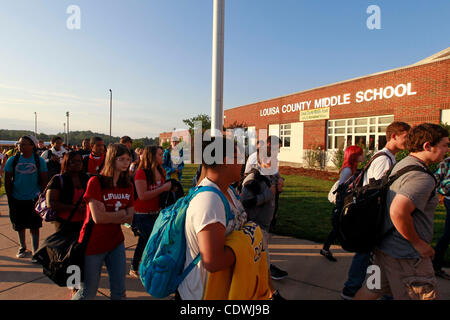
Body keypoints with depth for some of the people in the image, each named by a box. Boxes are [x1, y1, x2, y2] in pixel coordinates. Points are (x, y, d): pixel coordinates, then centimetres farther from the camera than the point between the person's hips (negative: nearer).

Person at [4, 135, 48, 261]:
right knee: (20, 225, 15)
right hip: (17, 199, 2)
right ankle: (22, 247, 35)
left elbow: (44, 180, 0)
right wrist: (10, 198, 0)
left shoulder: (39, 161, -4)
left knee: (34, 226, 3)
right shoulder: (12, 160, -1)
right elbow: (7, 180, 3)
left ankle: (35, 251, 12)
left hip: (34, 198, -2)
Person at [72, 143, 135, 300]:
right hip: (93, 244, -4)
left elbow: (129, 218, -2)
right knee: (88, 293, 13)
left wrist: (109, 216, -15)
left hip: (116, 242, 5)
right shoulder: (95, 182, -15)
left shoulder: (128, 186, 1)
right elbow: (98, 217, -21)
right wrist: (121, 214, -10)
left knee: (119, 291, 12)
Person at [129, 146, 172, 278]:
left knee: (144, 241, 18)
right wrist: (163, 188, -24)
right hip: (143, 215, -7)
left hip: (156, 213, 7)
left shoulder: (161, 171, 4)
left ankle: (134, 269, 36)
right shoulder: (141, 173, -17)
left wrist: (170, 187, -2)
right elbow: (142, 195, -24)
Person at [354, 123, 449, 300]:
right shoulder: (421, 177, -22)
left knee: (373, 289, 19)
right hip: (405, 254, -9)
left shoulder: (402, 165, 10)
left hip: (385, 244, 9)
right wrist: (418, 243, -20)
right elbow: (398, 212, -34)